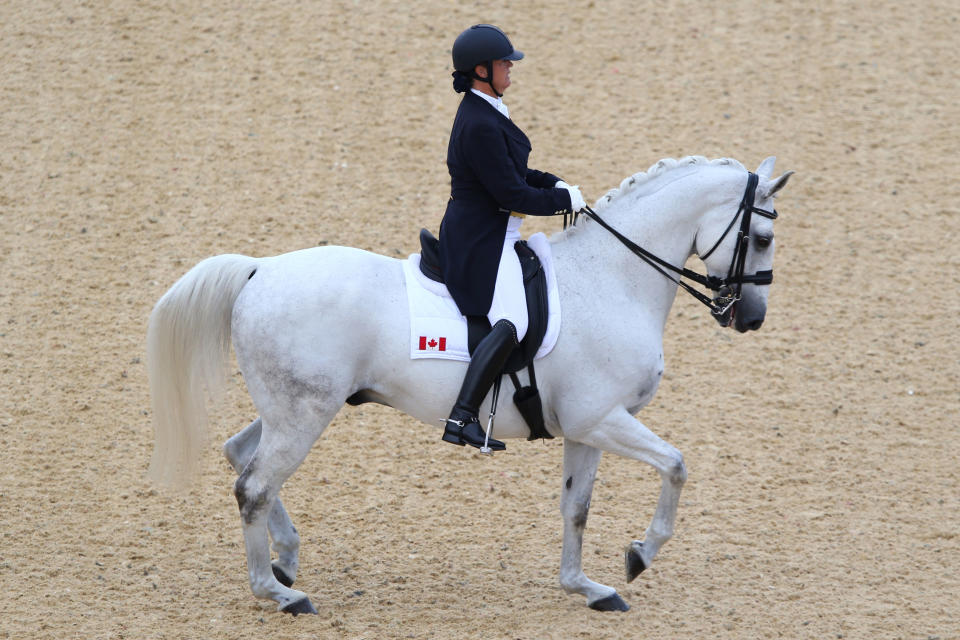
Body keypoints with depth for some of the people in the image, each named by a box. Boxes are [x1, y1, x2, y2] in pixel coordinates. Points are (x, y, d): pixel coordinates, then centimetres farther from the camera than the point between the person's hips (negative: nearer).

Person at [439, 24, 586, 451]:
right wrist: (565, 200, -9)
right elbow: (513, 195, -21)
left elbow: (512, 174, 23)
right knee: (510, 323, -25)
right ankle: (462, 419, -31)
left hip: (486, 235, 11)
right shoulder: (481, 126, -23)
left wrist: (554, 184, 7)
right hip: (482, 242, -11)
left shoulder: (486, 112, 10)